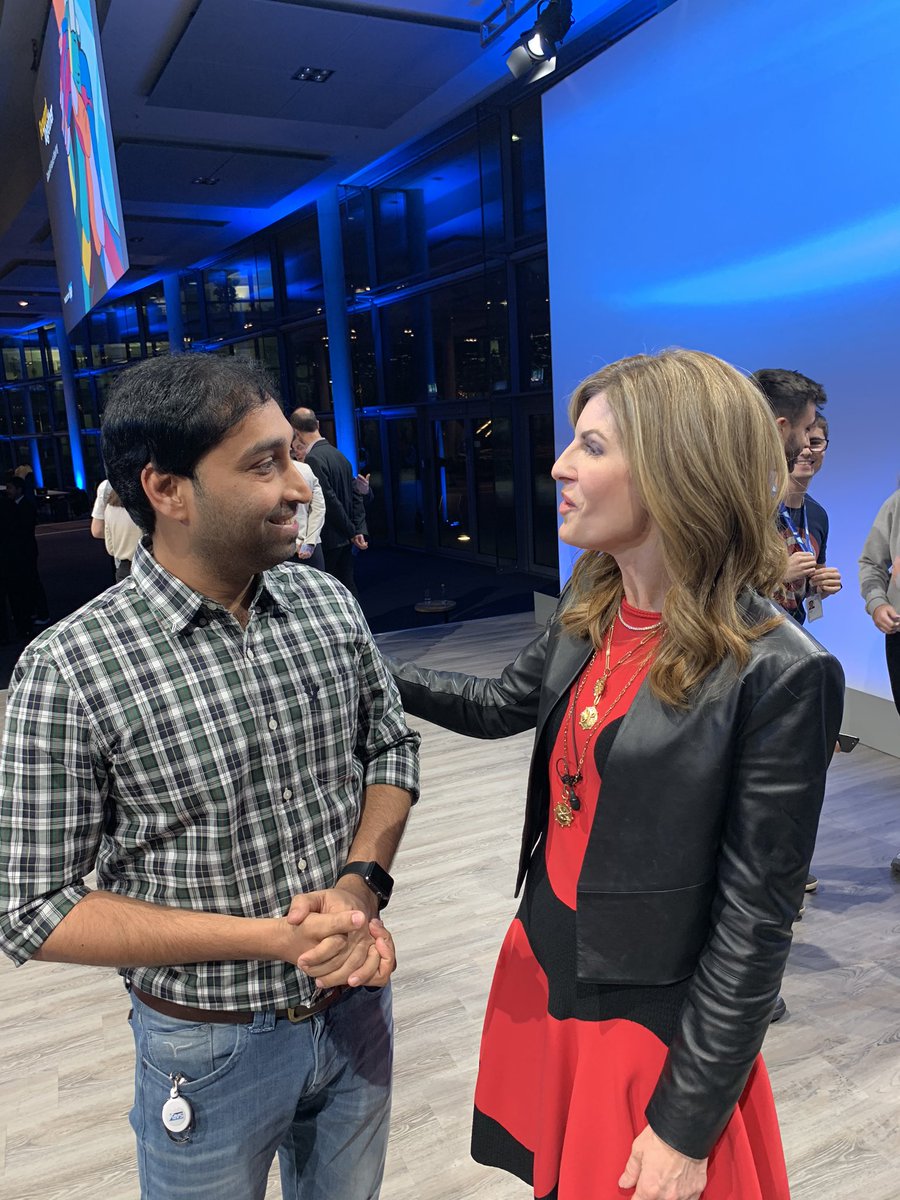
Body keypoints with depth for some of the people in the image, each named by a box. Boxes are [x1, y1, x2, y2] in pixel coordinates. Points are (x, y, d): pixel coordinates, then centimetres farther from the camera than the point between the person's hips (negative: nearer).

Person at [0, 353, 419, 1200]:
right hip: (210, 1046, -4)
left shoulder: (328, 604, -8)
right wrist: (267, 937, -22)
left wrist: (361, 883, -14)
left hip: (357, 1007, 4)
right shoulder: (69, 670, -21)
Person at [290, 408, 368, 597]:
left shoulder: (314, 459, -17)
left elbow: (330, 500, -18)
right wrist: (360, 530, 4)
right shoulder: (338, 454, 9)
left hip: (328, 540, -8)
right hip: (345, 539, 8)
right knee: (347, 586, 13)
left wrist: (352, 532, -9)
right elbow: (356, 495, 7)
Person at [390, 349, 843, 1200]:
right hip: (544, 967, 6)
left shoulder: (779, 676, -24)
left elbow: (754, 919, -19)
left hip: (652, 1021, -6)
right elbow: (502, 705, 12)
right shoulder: (592, 609, -4)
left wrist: (688, 1122, -11)